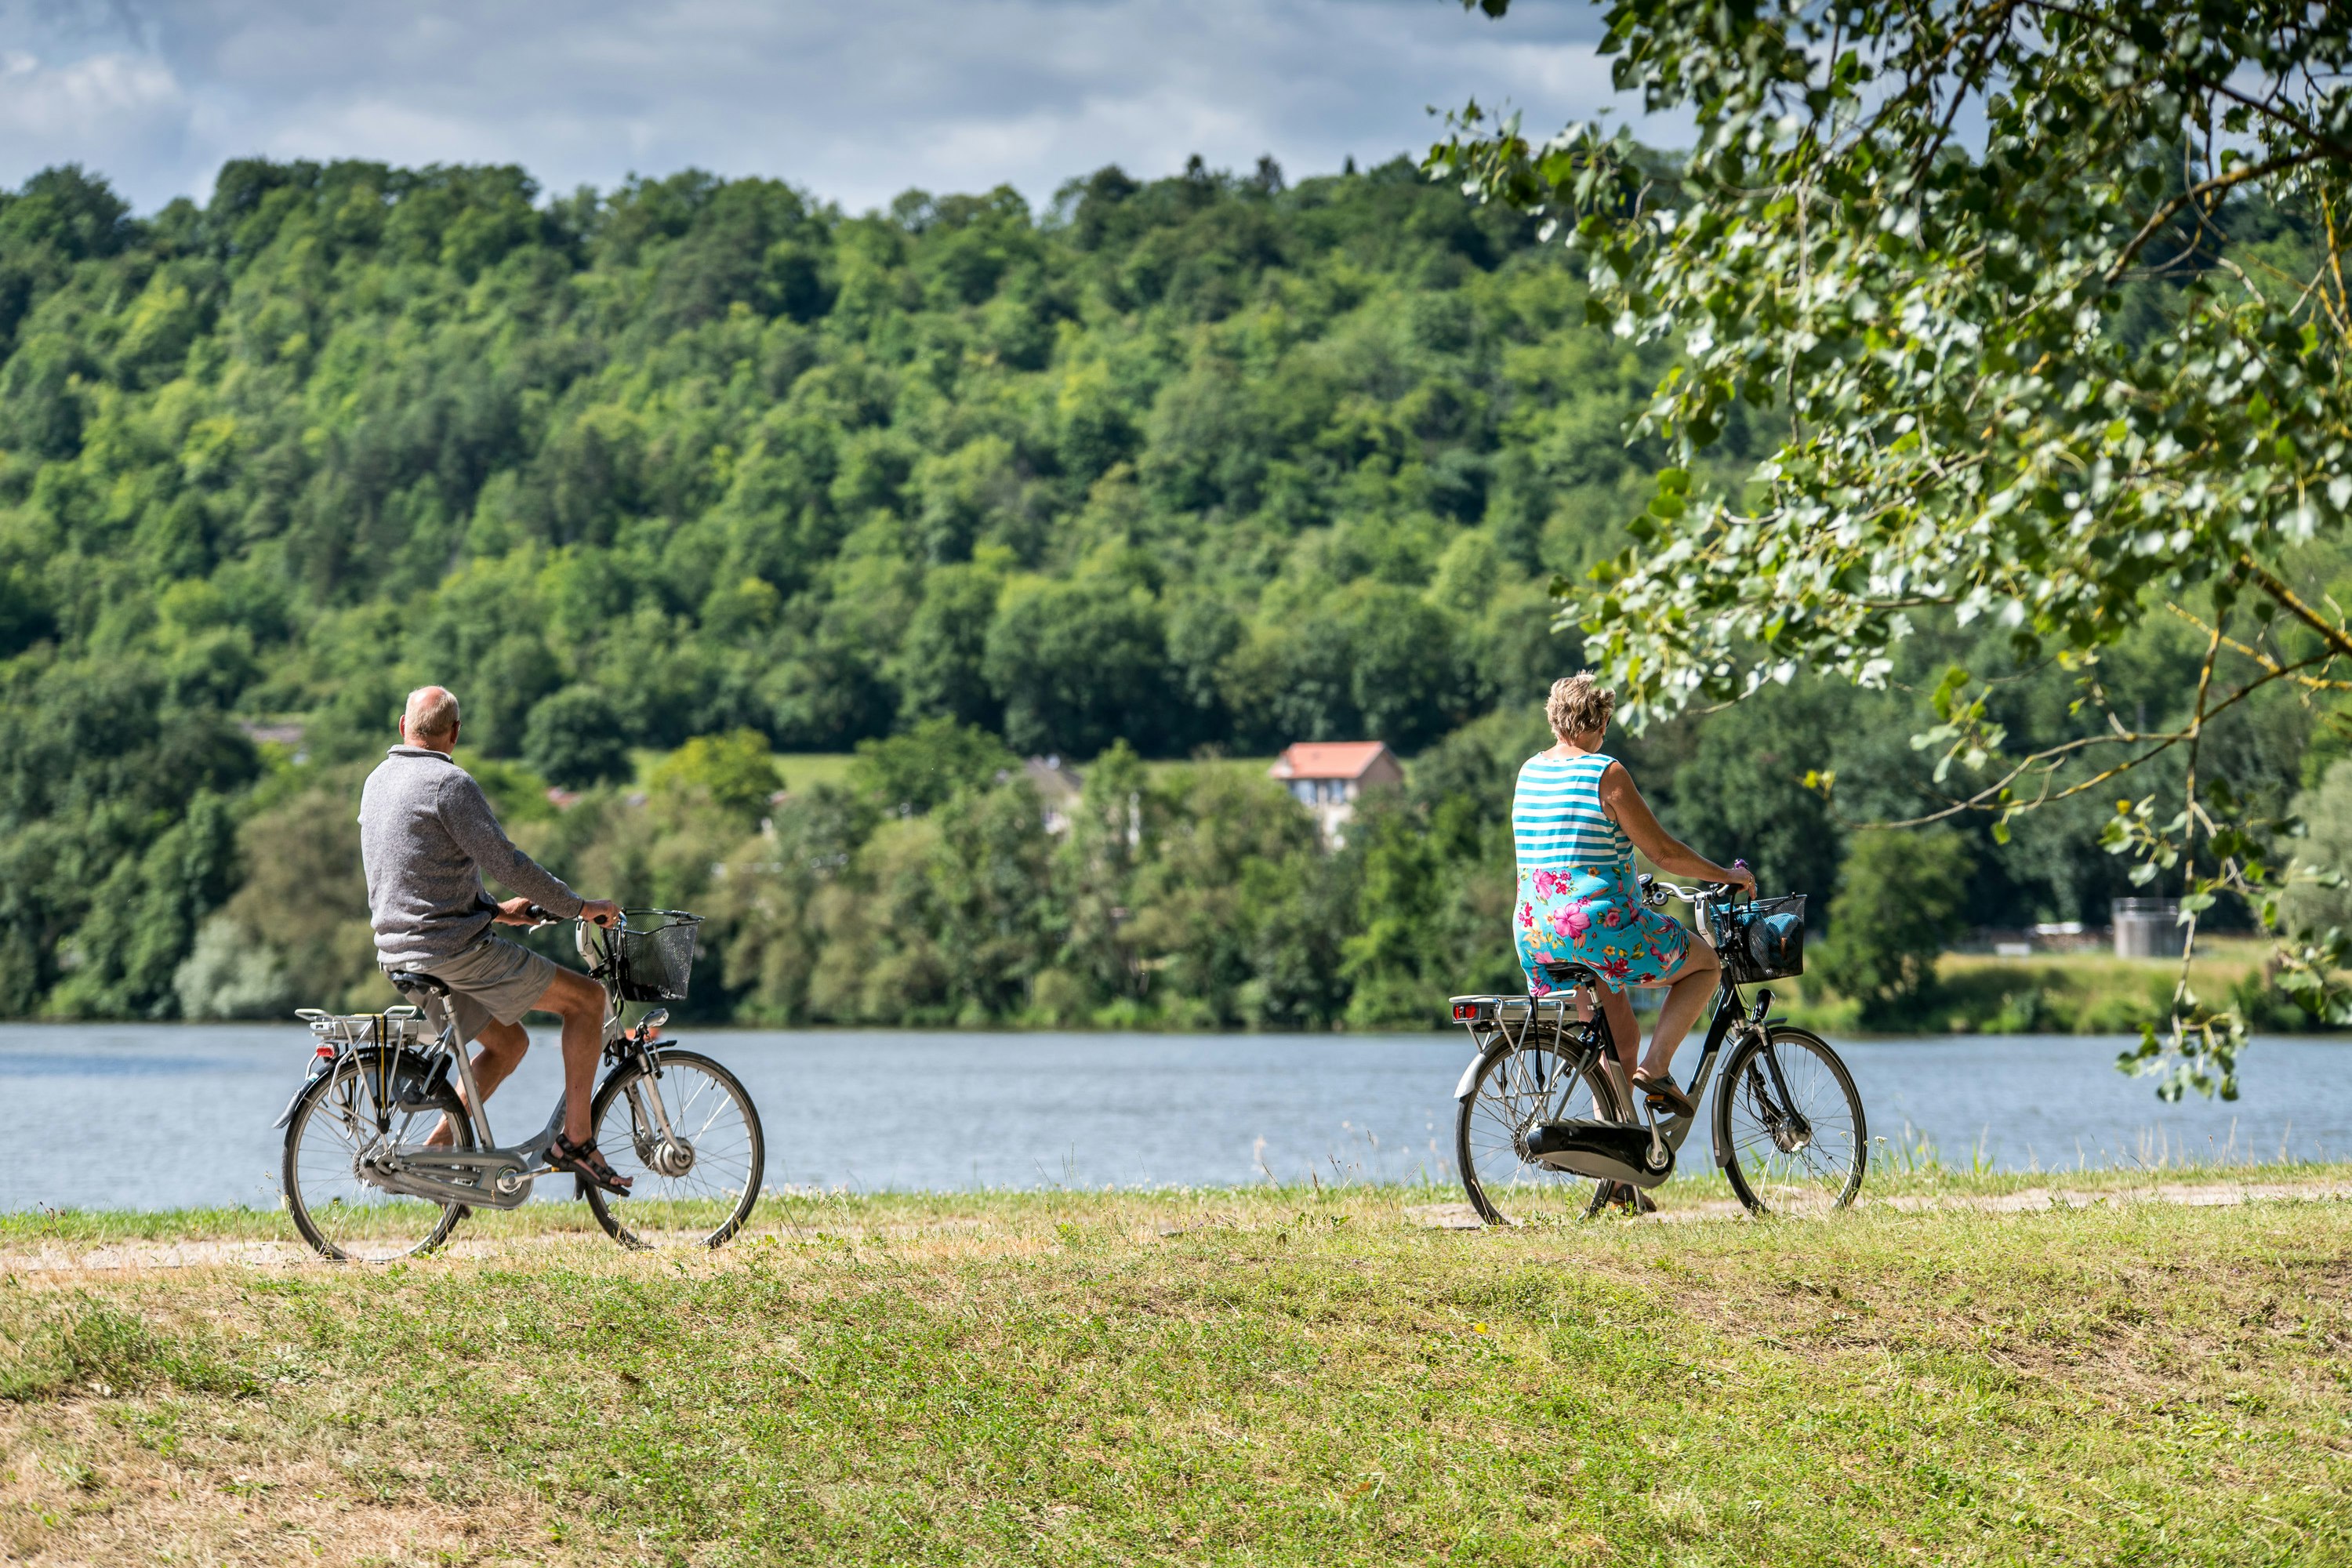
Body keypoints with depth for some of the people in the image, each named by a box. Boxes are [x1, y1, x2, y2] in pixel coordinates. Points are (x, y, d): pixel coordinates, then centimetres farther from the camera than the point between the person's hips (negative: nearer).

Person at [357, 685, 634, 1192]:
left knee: (509, 1041, 24)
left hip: (398, 951, 9)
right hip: (455, 949, -9)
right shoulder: (450, 783, -14)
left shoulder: (377, 782, 14)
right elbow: (504, 861, -18)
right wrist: (577, 906, -8)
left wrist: (496, 910, 27)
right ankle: (576, 1140, -1)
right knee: (587, 997, 2)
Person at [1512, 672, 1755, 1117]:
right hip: (1597, 923, -7)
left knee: (1620, 1036, 22)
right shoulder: (1607, 773, -11)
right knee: (1705, 963, 15)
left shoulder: (1529, 772, 11)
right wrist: (1727, 875, 7)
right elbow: (1663, 852, -8)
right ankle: (1656, 1065, -2)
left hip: (1535, 932, 7)